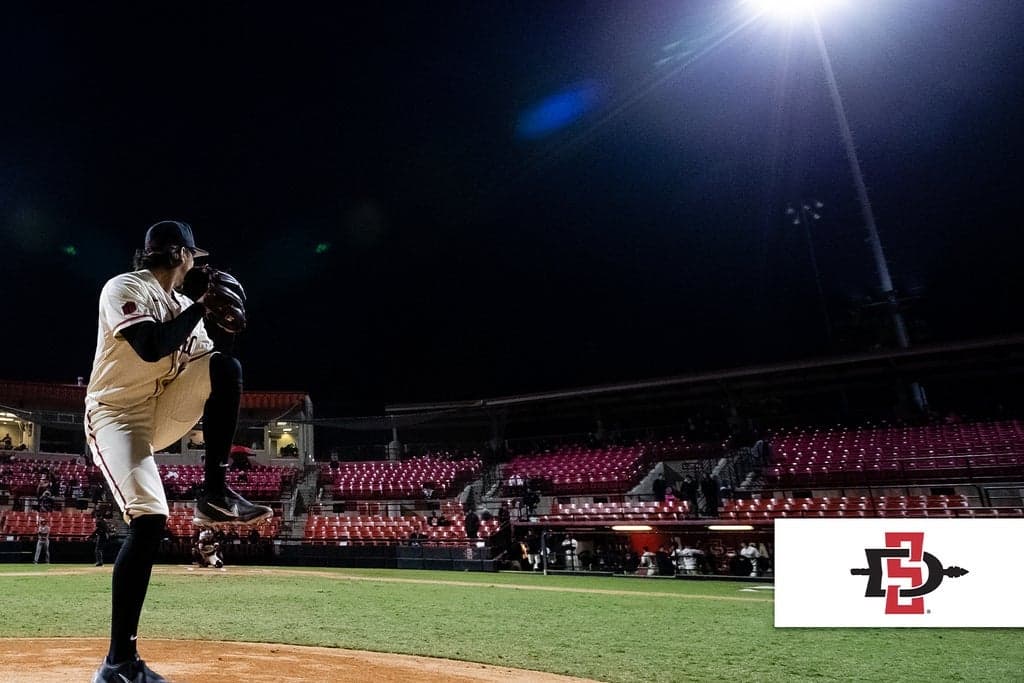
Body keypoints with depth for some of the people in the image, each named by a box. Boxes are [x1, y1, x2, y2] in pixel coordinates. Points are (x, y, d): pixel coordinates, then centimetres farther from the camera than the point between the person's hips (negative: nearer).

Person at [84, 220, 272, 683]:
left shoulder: (183, 306, 14)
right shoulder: (124, 287, -8)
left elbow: (206, 361, 10)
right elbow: (151, 348, -24)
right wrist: (201, 306, -15)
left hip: (162, 416, 7)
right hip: (117, 415, -7)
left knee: (225, 368, -15)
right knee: (148, 519, -24)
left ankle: (214, 494, -13)